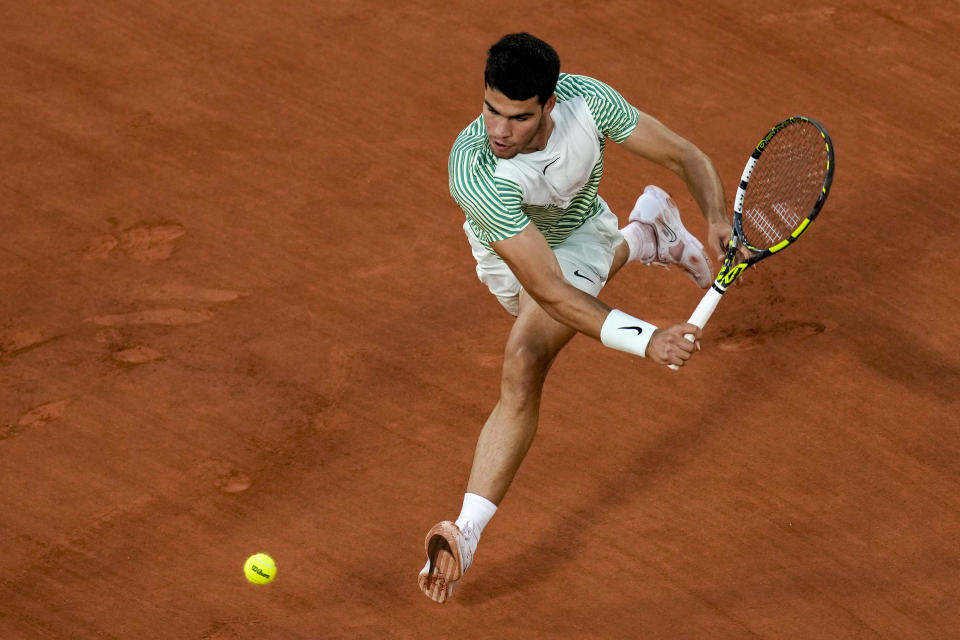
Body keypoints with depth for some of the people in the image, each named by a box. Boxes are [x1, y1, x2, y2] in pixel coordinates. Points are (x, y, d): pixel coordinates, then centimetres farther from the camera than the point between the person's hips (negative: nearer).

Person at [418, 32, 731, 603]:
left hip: (576, 235, -1)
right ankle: (646, 236, 66)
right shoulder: (474, 173, -45)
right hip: (505, 250, 1)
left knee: (523, 373, -21)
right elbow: (548, 291, -44)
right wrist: (646, 339, -53)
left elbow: (687, 157, -19)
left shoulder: (588, 100, -36)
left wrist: (719, 218, -38)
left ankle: (467, 531, -20)